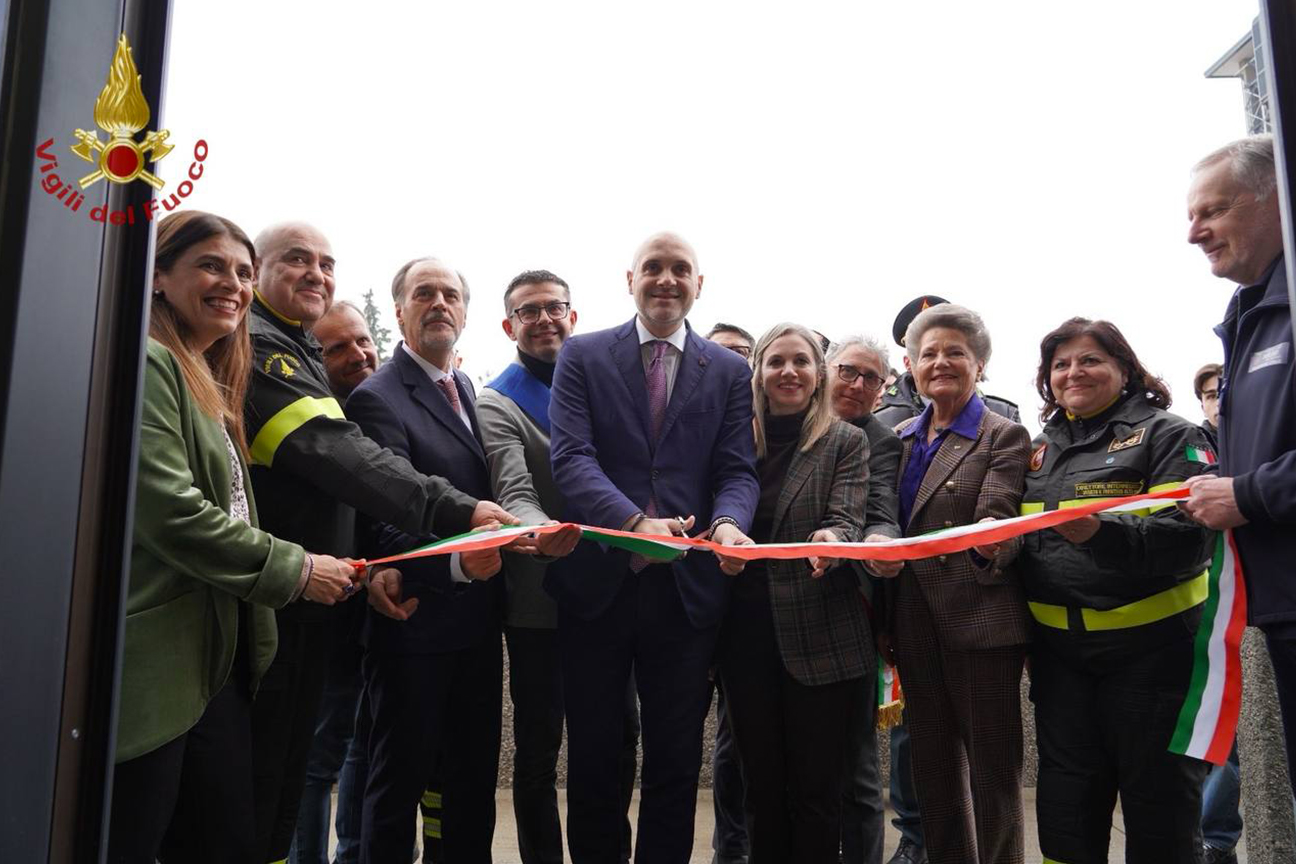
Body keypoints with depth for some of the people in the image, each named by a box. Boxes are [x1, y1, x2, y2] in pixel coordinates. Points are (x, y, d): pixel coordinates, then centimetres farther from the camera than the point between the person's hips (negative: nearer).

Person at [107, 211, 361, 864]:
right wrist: (296, 570, -12)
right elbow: (170, 512, -19)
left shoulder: (211, 385, 21)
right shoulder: (146, 363, -9)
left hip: (215, 661, 9)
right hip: (152, 669, -9)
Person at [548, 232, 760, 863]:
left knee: (675, 762, 13)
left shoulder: (730, 371, 8)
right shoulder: (582, 356, 2)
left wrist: (728, 521, -22)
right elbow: (571, 454, -10)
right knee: (591, 756, 15)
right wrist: (634, 520, -26)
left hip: (687, 589, 1)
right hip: (597, 583, -1)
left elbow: (738, 470, 1)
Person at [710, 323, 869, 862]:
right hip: (747, 633, 3)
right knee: (761, 783, 13)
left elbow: (847, 521, -9)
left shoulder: (847, 442, 3)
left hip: (821, 636, -2)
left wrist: (831, 541, -31)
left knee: (816, 787, 6)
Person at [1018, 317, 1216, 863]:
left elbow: (1191, 535, -18)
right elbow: (1024, 537, 20)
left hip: (1150, 644, -5)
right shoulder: (1041, 448, 13)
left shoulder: (1167, 434, -4)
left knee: (1160, 808, 9)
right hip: (1059, 648, 5)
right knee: (1065, 815, 13)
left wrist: (1101, 533, -32)